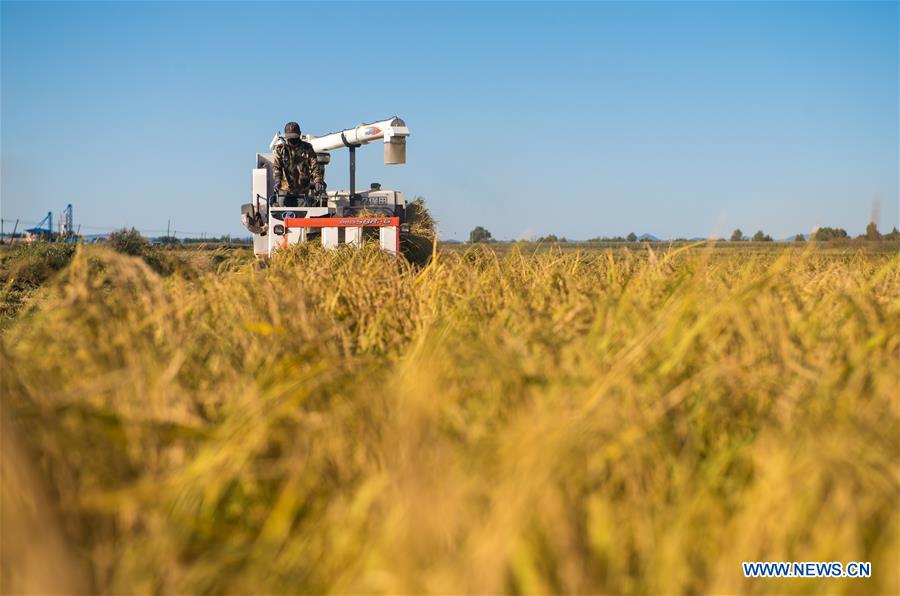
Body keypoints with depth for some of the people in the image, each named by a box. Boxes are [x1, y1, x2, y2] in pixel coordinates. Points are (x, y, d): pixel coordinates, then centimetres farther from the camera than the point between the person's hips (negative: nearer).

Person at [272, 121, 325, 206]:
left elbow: (314, 166, -3)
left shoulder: (307, 148, 5)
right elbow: (277, 167, -5)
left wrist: (317, 181, -21)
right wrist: (277, 181, -24)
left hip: (303, 191, 1)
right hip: (285, 190, 0)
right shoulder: (280, 149, 5)